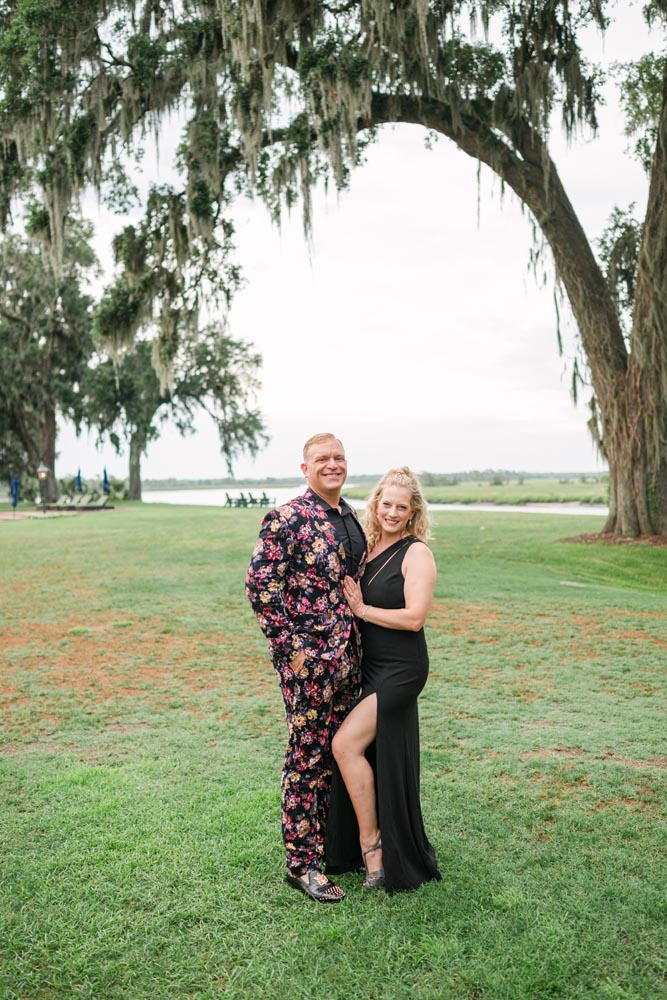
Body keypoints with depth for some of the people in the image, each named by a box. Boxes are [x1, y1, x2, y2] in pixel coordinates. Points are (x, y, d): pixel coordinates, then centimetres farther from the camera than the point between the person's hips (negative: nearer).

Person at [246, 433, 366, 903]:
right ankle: (302, 863, 15)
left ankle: (331, 842, 34)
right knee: (307, 757, 2)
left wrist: (360, 642, 15)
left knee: (338, 752, 17)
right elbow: (260, 583, -16)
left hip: (348, 655, 8)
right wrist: (288, 644, -16)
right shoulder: (287, 519, -13)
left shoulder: (352, 517, 11)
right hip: (308, 656, -7)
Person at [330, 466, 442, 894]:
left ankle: (370, 843, 3)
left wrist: (363, 610, -14)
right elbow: (350, 597, 19)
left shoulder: (416, 553, -11)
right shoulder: (369, 546, 10)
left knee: (346, 743, -13)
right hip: (371, 666, 8)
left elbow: (414, 617, -19)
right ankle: (384, 851, 30)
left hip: (401, 669, -8)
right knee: (378, 754, 14)